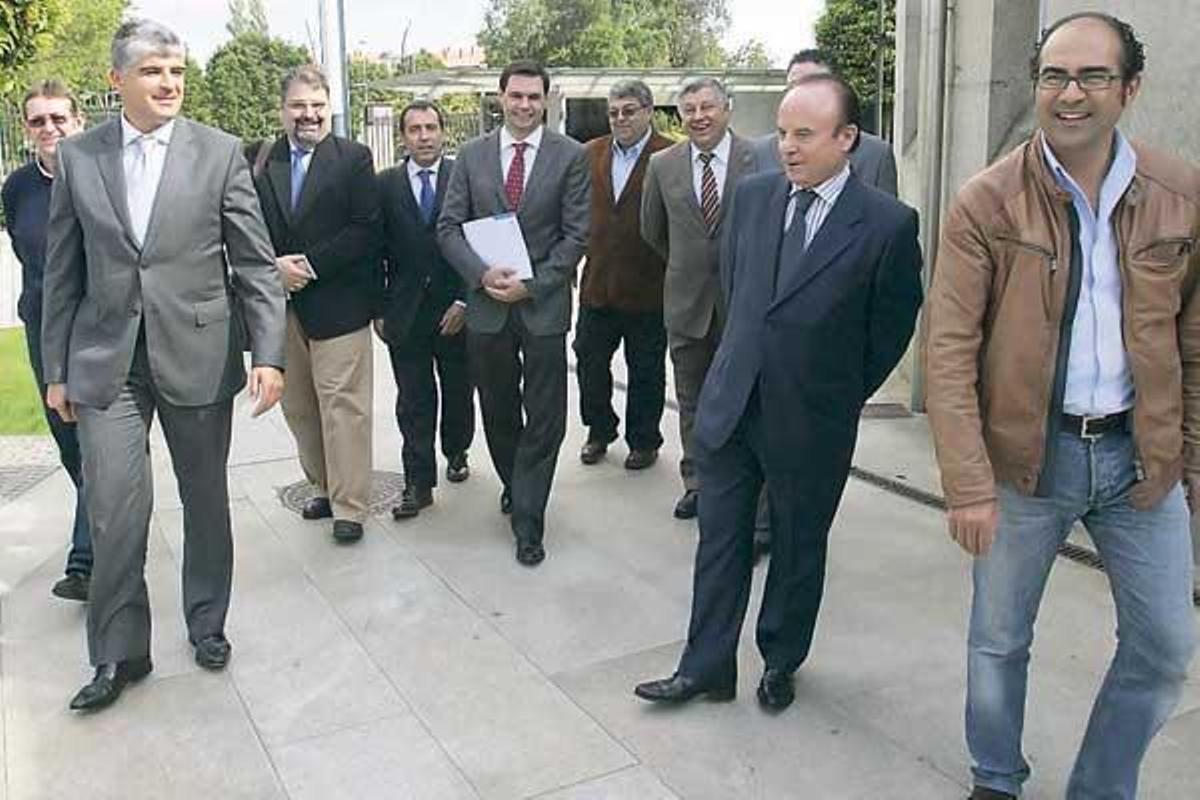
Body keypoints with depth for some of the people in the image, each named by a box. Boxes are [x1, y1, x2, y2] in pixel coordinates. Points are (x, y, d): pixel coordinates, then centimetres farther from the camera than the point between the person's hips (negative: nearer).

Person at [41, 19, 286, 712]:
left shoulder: (220, 153, -1)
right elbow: (63, 273, 7)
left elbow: (256, 263, -3)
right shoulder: (78, 157, 4)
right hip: (107, 361, 1)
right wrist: (57, 368, 7)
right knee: (116, 507, -4)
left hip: (197, 355, 0)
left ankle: (207, 622, 32)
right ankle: (120, 652, 15)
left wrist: (269, 354, -10)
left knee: (206, 499, 12)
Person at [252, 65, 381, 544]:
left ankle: (350, 505, 7)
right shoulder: (259, 161, 7)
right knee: (297, 406, 12)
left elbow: (365, 229, -9)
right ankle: (323, 487, 27)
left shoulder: (353, 158, -1)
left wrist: (310, 265, -14)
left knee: (343, 405, -2)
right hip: (281, 305, 4)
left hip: (337, 302, -4)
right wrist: (274, 267, -12)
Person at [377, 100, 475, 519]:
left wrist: (465, 301, -8)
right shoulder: (385, 184, 3)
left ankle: (456, 452, 38)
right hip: (405, 311, 0)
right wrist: (379, 309, 0)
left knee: (458, 392, 14)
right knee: (414, 402, 2)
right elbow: (376, 249, 4)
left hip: (456, 310, 0)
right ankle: (418, 483, 9)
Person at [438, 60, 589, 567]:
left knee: (544, 420, 0)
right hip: (486, 303, 2)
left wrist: (531, 284, -13)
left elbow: (576, 235, -4)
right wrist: (482, 275, -13)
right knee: (498, 415, 14)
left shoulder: (570, 156, -1)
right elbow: (449, 227, 3)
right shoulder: (472, 155, 6)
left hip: (544, 304, -2)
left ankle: (527, 524, 10)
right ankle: (515, 486, 38)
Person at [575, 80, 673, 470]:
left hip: (647, 288, -4)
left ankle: (644, 441, 28)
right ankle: (599, 432, 33)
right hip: (597, 285, 4)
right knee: (590, 363, 13)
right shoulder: (589, 154, 7)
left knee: (646, 372, 10)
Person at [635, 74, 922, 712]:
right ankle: (705, 669, 26)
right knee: (720, 541, 12)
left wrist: (842, 394, 6)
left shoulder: (888, 224, -14)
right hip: (729, 404, 4)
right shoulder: (752, 195, 0)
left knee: (799, 551, 15)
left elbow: (890, 329, -2)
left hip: (812, 422, -3)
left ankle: (780, 665, 36)